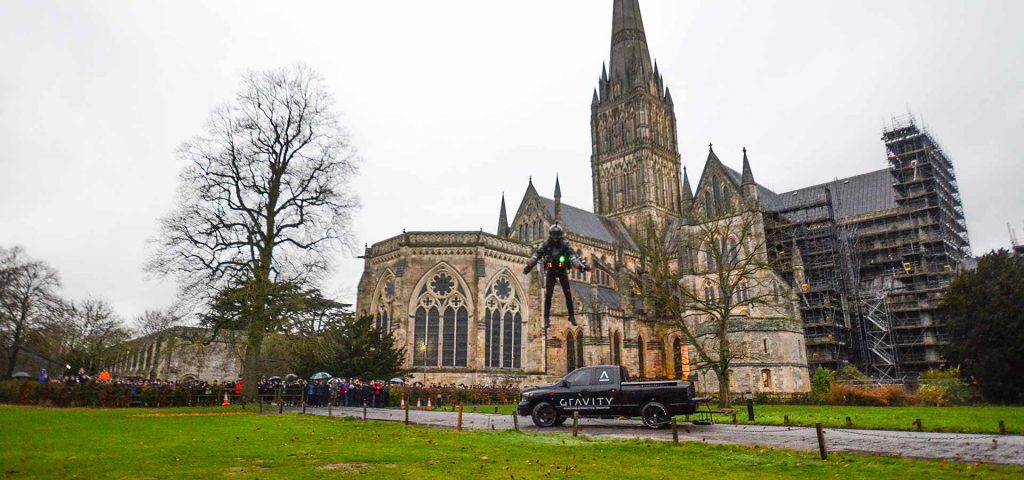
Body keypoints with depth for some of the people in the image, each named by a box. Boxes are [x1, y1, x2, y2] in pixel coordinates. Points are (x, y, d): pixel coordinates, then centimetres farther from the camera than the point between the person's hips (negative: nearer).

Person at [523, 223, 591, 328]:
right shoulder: (546, 245, -5)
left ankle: (572, 316, 10)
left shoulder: (565, 244, -8)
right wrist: (529, 266, -18)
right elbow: (537, 255, -9)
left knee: (568, 293, -2)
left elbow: (573, 255, -18)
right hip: (551, 272, 0)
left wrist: (583, 264, -29)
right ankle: (546, 318, 1)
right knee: (548, 294, -6)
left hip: (562, 271, 0)